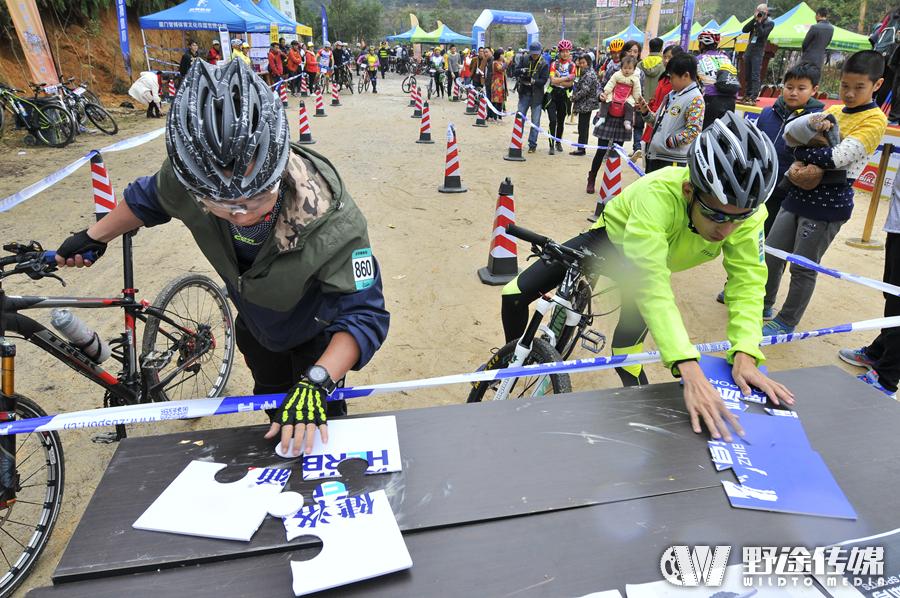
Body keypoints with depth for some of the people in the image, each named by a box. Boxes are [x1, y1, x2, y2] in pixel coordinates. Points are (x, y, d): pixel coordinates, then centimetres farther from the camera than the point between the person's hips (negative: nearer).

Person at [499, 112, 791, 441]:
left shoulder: (750, 212, -30)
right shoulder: (657, 193, -44)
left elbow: (748, 282, -26)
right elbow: (651, 284, -51)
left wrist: (745, 355, -42)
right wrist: (689, 370, -58)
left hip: (657, 259, 3)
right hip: (611, 239, -2)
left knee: (627, 351, -10)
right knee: (516, 293, -10)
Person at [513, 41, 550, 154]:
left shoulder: (544, 64, -4)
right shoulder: (524, 59, 4)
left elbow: (544, 80, -10)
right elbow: (515, 72, 0)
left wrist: (533, 81, -29)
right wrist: (522, 70, -22)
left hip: (536, 96, -2)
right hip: (524, 94, 2)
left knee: (535, 122, 3)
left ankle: (532, 144, 12)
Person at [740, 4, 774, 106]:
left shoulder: (770, 23, 1)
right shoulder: (755, 20, 15)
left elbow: (762, 34, -14)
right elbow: (744, 30, 1)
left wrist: (759, 21, -11)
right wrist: (754, 19, -5)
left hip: (757, 53, -6)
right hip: (748, 51, 6)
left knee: (755, 76, -12)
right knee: (747, 76, 10)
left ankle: (754, 98, -14)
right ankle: (747, 95, 20)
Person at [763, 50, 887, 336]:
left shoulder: (874, 120, -8)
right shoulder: (833, 111, 14)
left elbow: (838, 157, -21)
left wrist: (800, 152, -10)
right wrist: (815, 125, -13)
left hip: (827, 205, -7)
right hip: (798, 195, 7)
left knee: (803, 268, 1)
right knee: (771, 254, 12)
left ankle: (786, 322, 16)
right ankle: (763, 305, 31)